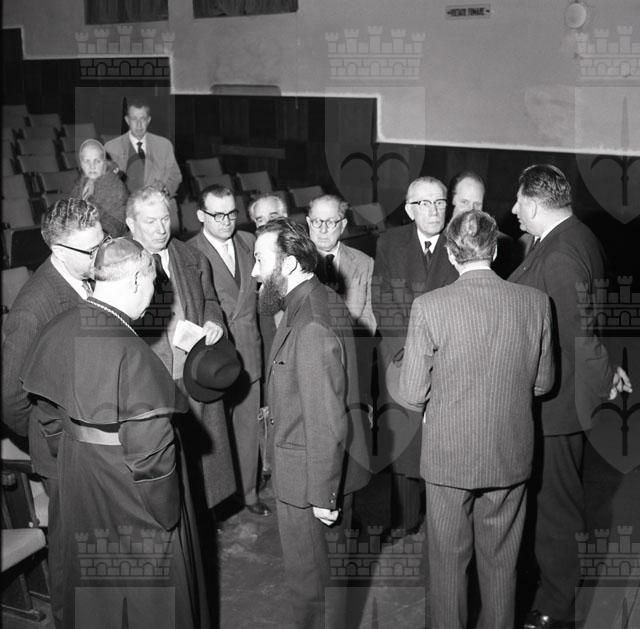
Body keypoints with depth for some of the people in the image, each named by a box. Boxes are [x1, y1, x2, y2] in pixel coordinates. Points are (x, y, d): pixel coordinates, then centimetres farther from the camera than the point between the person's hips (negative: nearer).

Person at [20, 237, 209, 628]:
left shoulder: (59, 331, -7)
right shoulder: (130, 354, -29)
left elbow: (50, 413, 6)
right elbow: (150, 449, -26)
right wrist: (167, 515, -13)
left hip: (78, 480, 7)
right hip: (128, 492, -7)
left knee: (91, 581, 26)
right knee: (145, 586, 16)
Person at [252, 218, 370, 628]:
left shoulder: (312, 325, -27)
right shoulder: (323, 303, 5)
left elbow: (327, 422, -26)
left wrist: (323, 494, -20)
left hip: (310, 477, -10)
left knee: (312, 578, 8)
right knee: (330, 568, 23)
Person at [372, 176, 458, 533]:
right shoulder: (390, 243, 6)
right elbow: (382, 302, 3)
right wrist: (408, 345, -8)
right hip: (402, 356, 1)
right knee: (403, 439, 4)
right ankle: (404, 520, 18)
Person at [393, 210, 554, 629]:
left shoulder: (429, 307, -17)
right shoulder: (535, 302, -8)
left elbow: (412, 395, -12)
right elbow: (543, 382, 2)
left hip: (448, 455, -2)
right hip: (511, 454, 3)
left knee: (448, 561, 15)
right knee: (501, 562, 19)